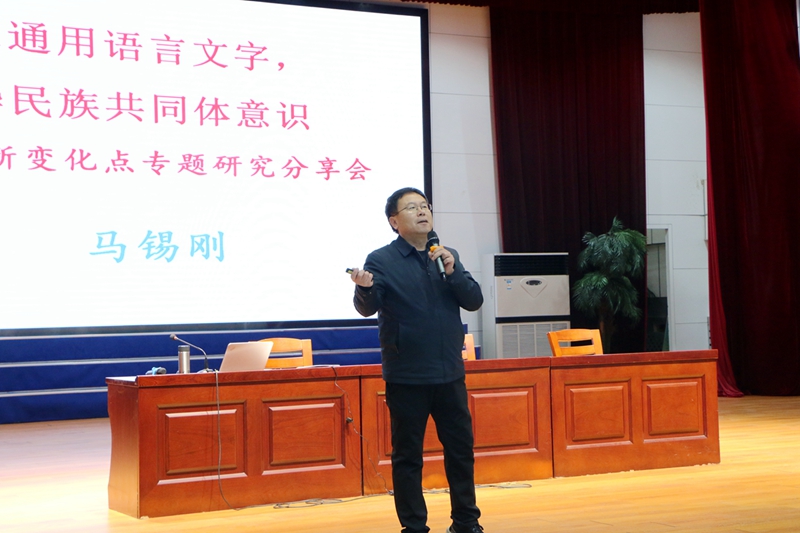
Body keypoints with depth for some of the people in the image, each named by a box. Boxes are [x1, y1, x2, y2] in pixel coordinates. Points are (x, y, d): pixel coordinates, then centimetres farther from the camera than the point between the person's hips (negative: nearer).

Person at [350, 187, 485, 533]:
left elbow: (474, 300, 3)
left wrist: (452, 271, -14)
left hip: (449, 375, 5)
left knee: (461, 449, 12)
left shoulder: (447, 257, 10)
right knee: (408, 456, 3)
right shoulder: (381, 261, -5)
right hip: (406, 378, -4)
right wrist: (365, 287, -38)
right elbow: (368, 307, -16)